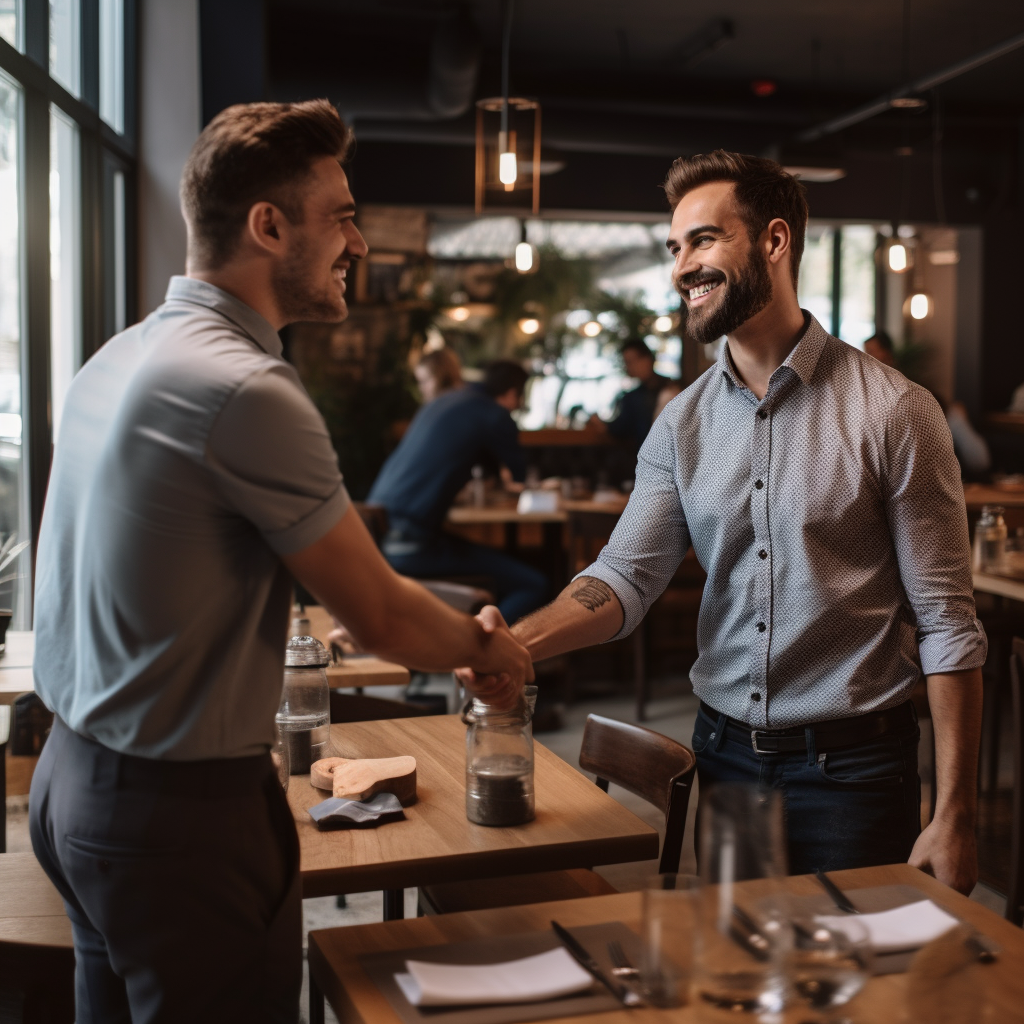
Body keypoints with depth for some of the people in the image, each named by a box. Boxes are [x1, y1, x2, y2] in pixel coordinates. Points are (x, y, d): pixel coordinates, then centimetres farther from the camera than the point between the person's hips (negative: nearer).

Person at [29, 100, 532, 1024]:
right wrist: (490, 646, 4)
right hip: (180, 810, -9)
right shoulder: (245, 389, -22)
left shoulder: (116, 358, 7)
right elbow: (381, 617, -16)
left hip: (75, 774, 9)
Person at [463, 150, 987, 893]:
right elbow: (625, 577, -5)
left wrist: (955, 816, -13)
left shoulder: (891, 411, -11)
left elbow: (948, 624, -10)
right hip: (723, 754, 4)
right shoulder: (683, 425, 4)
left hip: (852, 769, -4)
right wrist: (517, 643, -25)